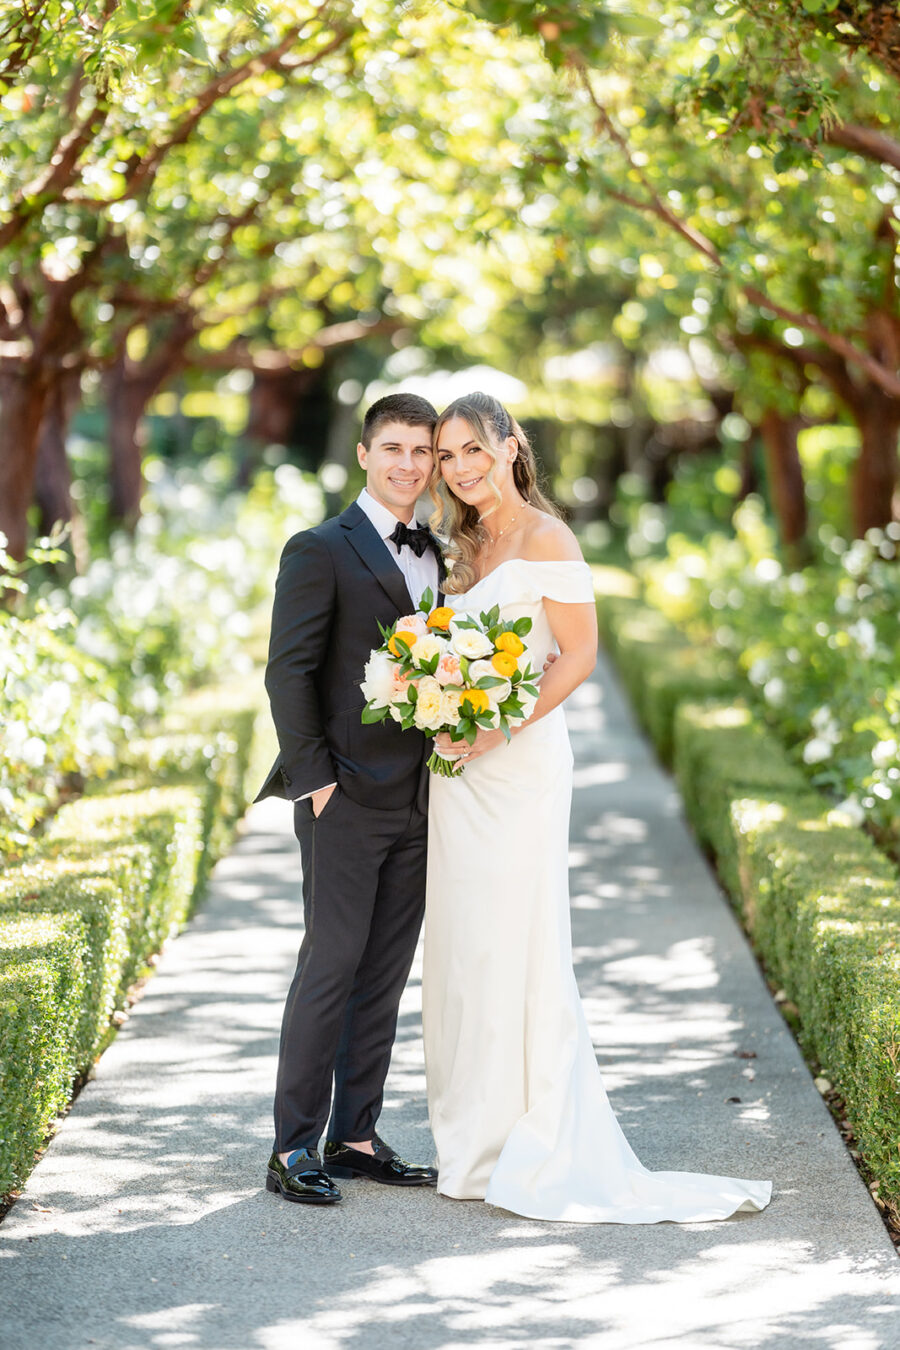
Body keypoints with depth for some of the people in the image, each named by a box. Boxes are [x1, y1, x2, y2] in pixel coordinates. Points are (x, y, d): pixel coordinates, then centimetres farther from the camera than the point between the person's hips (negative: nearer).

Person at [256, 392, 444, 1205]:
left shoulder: (437, 557, 15)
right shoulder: (322, 551, -5)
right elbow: (289, 672, -10)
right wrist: (315, 778, -14)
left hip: (419, 801, 7)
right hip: (348, 800, -6)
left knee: (387, 974, 9)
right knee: (331, 967, -6)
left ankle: (356, 1137, 16)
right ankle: (293, 1149, -1)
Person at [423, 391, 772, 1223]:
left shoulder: (543, 539, -8)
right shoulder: (468, 547, 16)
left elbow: (579, 655, -14)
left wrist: (498, 730, -18)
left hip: (519, 767, -8)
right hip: (460, 769, 8)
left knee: (518, 949, -8)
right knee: (463, 949, 8)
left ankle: (549, 1158, -1)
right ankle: (483, 1148, 16)